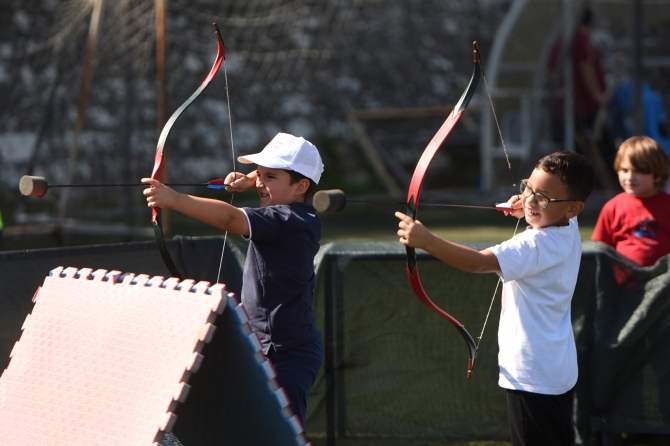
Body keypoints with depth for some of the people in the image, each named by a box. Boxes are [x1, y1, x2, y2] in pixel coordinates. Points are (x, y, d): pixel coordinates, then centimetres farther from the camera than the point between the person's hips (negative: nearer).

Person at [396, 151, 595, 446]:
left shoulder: (537, 246, -25)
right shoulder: (569, 229, 3)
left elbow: (478, 262, -39)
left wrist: (427, 241, -48)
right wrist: (527, 211, 12)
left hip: (532, 378, -10)